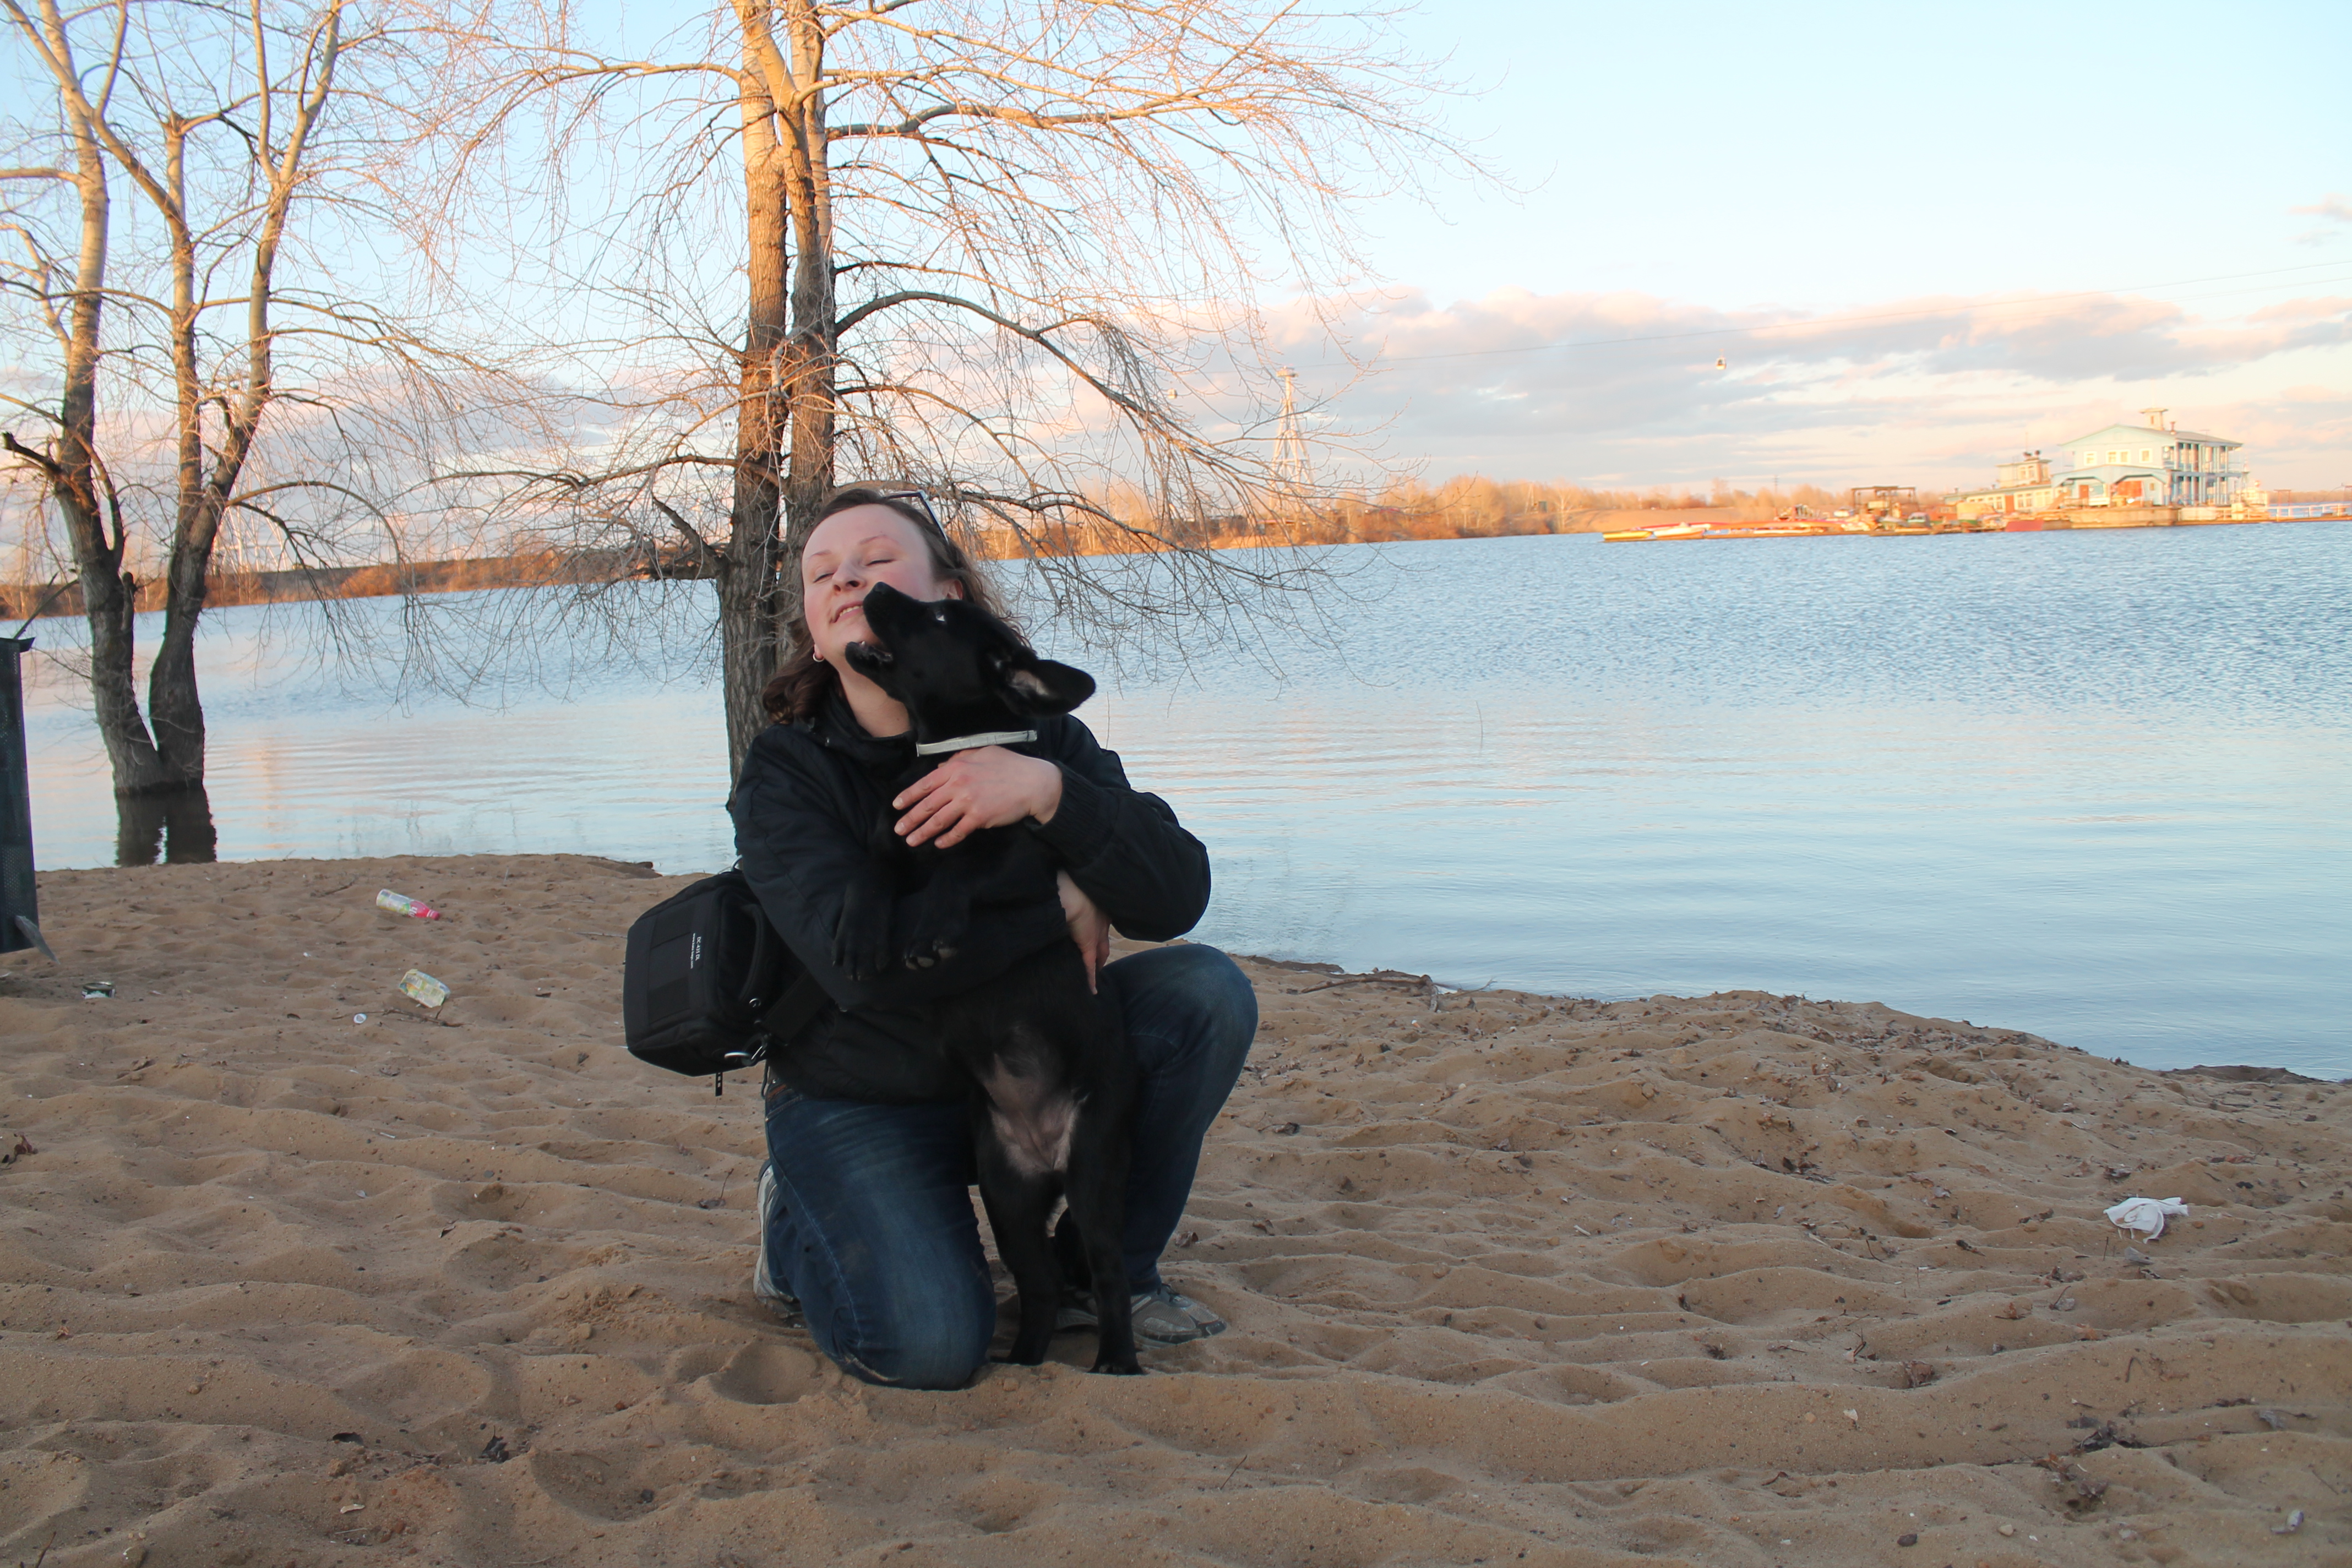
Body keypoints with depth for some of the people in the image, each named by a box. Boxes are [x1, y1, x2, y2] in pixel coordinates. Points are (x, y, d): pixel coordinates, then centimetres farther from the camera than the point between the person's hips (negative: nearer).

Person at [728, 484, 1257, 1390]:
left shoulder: (1032, 732, -8)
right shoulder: (785, 772, -16)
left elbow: (1177, 897, -19)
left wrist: (1049, 791, -34)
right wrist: (1060, 907, -25)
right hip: (860, 1102, -4)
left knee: (1206, 992, -18)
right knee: (931, 1347, -25)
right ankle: (798, 1228, 10)